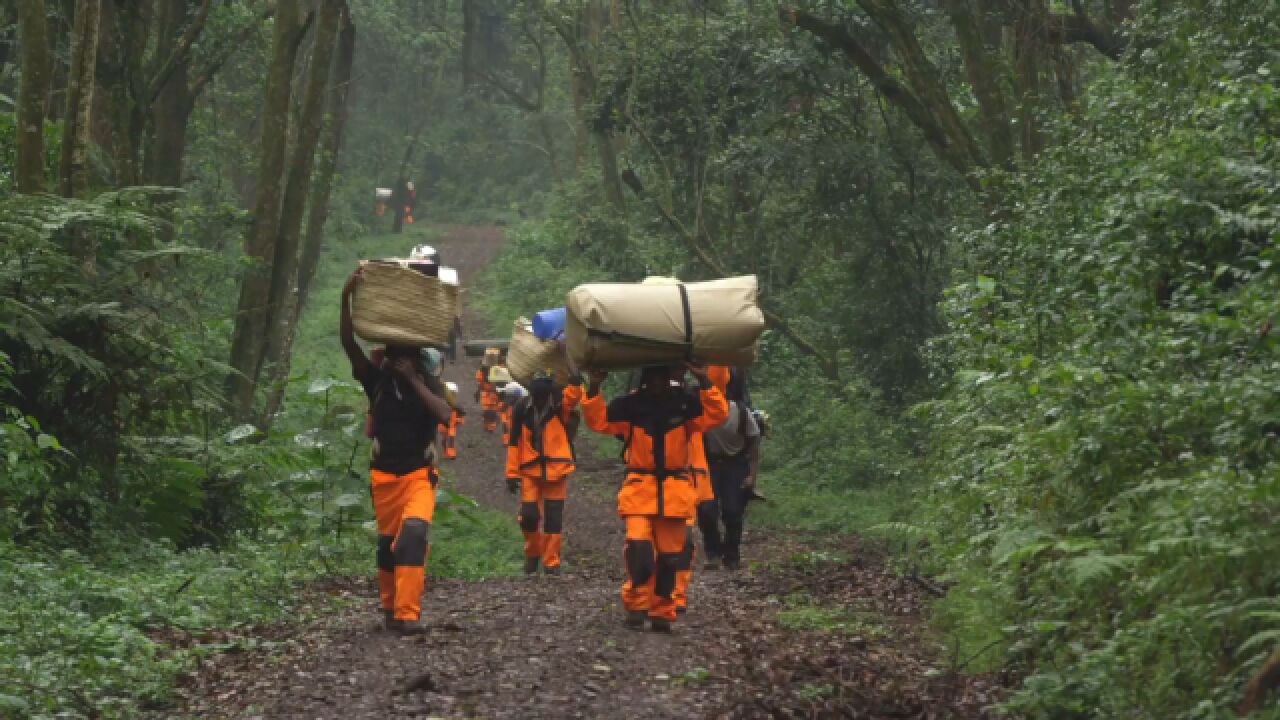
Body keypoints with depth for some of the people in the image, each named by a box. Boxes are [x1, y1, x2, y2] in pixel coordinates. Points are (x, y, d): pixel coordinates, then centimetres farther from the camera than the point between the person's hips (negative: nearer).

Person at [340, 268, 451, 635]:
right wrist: (346, 299, -27)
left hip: (419, 475, -2)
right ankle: (390, 609, 28)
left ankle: (408, 613, -27)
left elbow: (444, 414, -23)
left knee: (413, 535, -22)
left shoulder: (428, 384, -3)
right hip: (384, 476, 2)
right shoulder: (377, 380, -2)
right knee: (388, 543, 10)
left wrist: (414, 379, -22)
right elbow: (348, 344, -15)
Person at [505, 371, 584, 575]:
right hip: (530, 469, 1)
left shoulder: (560, 404, -6)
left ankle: (551, 562, 12)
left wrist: (575, 381, -49)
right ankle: (532, 553, 22)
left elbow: (573, 396, -30)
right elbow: (514, 442, 2)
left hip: (557, 469, -1)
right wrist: (512, 473, 0)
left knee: (553, 518, 3)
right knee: (529, 515, -4)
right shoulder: (521, 408, -2)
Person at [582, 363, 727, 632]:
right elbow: (598, 421, -4)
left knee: (669, 555, 6)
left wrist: (705, 382, -20)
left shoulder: (685, 404, 2)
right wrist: (594, 388, -16)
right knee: (638, 547, -17)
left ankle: (662, 612, 17)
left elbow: (717, 415, -9)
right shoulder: (629, 406, 1)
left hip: (675, 490, 1)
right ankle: (636, 605, -1)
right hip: (639, 488, -1)